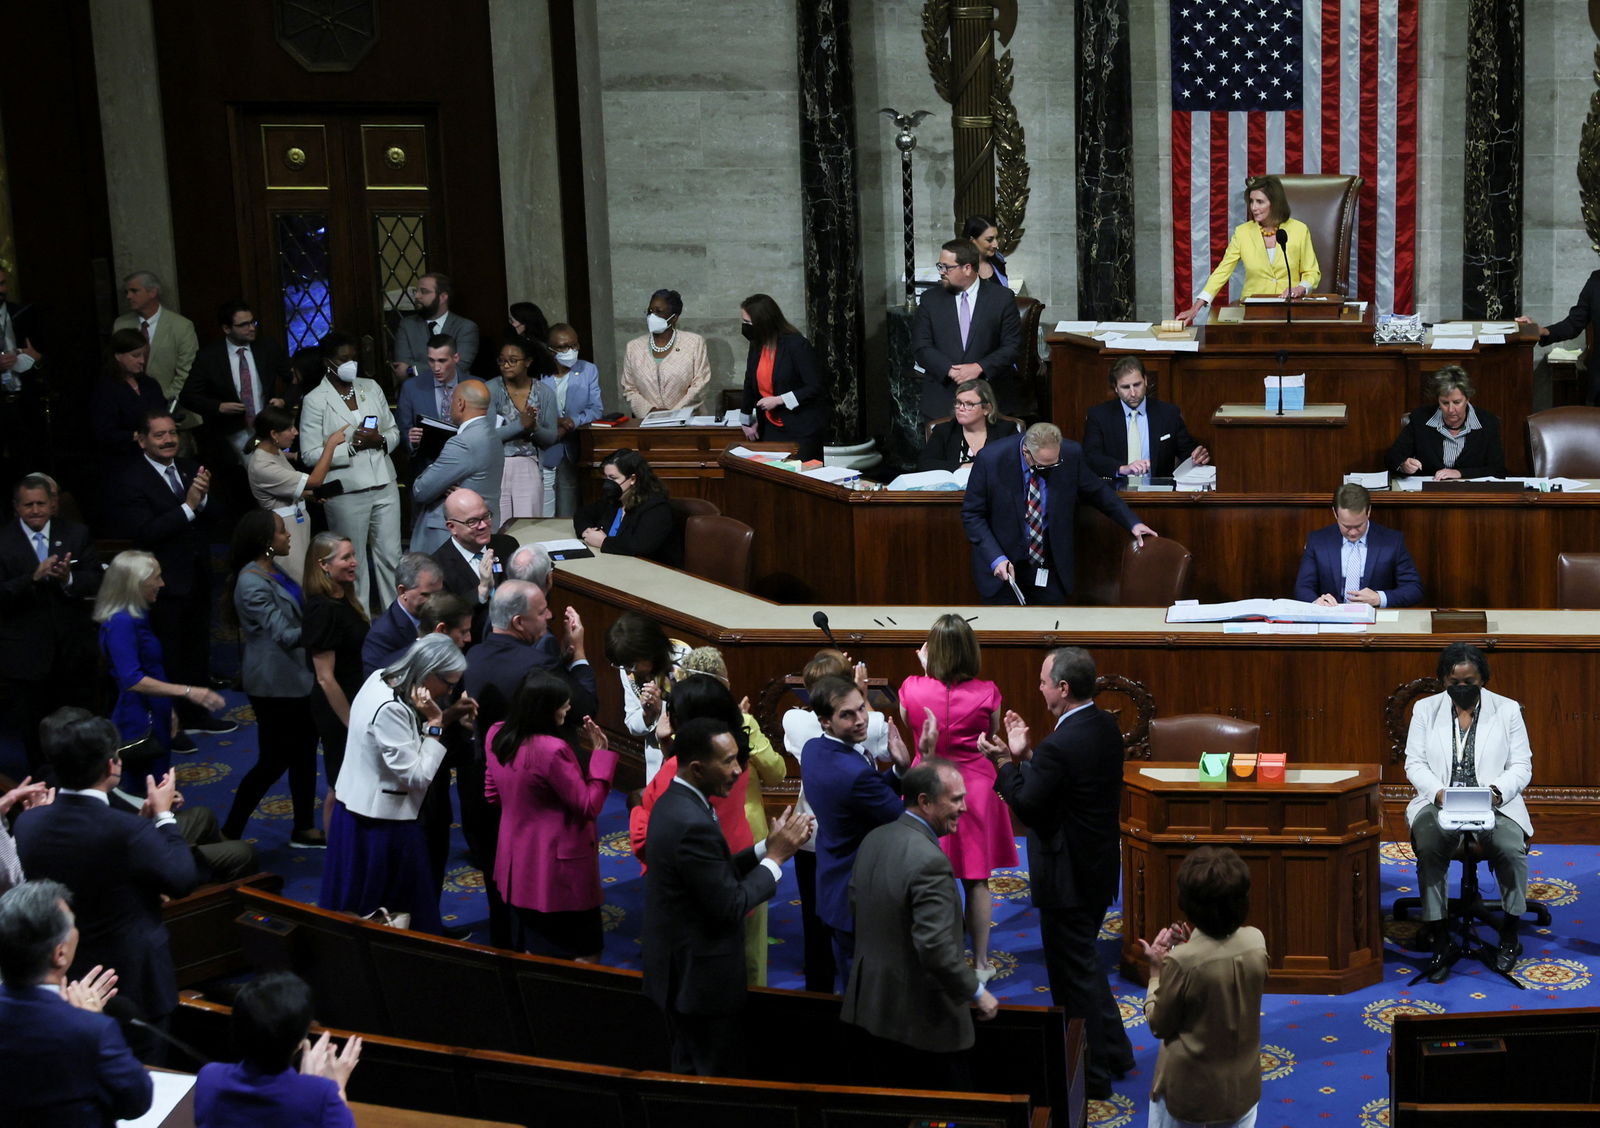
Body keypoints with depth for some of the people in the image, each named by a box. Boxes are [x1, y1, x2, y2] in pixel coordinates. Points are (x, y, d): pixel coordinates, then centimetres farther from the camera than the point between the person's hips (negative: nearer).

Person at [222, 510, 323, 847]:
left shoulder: (272, 571, 6)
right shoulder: (252, 584, -23)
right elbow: (284, 635, -27)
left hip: (293, 675, 9)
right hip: (273, 682, -9)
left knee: (304, 750, 15)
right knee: (274, 760, 0)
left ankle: (305, 829, 26)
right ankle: (230, 833, 11)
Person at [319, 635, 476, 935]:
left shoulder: (381, 679, 0)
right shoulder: (389, 710, -28)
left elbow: (406, 740, 9)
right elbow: (417, 776, -25)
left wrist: (448, 716, -1)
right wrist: (434, 723, -22)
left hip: (359, 808, 10)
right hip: (381, 823, -10)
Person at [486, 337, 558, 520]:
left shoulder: (545, 392, 4)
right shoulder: (492, 389, -3)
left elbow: (551, 438, 6)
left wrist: (534, 427, -14)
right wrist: (520, 424, -21)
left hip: (529, 467, 2)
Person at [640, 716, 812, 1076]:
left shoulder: (672, 803, 4)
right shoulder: (693, 824, -28)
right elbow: (731, 906, -23)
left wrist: (766, 848, 0)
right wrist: (775, 856, -13)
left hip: (676, 969, 10)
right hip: (701, 979, -10)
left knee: (688, 1073, 21)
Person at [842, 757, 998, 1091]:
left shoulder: (873, 840, 1)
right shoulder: (929, 861, -25)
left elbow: (855, 901, 15)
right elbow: (935, 947, -28)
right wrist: (976, 992, -15)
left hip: (870, 1001, 8)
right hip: (922, 1021, -8)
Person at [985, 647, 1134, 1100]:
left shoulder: (1061, 745, -28)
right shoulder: (1105, 727, 1)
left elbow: (1026, 803, -19)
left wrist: (1003, 761, -6)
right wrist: (1024, 755, 5)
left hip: (1067, 876, -9)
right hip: (1098, 867, 9)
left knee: (1072, 970, 5)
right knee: (1082, 960, 26)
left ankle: (1090, 1077, 17)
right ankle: (1112, 1050, 37)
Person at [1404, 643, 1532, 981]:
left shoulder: (1507, 710, 5)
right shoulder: (1425, 709, 7)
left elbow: (1521, 766, 3)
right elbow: (1415, 763, 5)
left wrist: (1497, 791, -18)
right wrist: (1439, 793, -15)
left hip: (1493, 803, 0)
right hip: (1439, 802, 0)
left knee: (1511, 849, -31)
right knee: (1429, 848, -32)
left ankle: (1510, 934, -7)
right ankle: (1440, 941, -22)